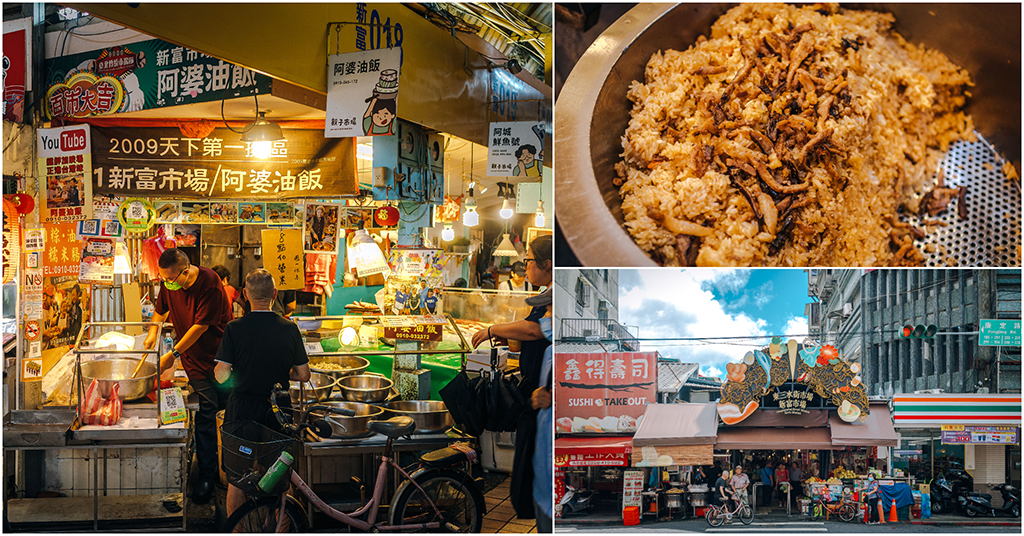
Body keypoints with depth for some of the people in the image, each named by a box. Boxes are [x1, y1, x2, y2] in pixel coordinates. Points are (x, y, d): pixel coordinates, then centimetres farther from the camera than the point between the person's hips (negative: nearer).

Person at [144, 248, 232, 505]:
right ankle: (206, 474, 9)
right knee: (206, 412, 0)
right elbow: (161, 309, 17)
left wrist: (174, 354, -18)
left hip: (221, 354, -3)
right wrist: (153, 331, -1)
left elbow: (200, 326, -22)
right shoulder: (169, 285, -5)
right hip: (196, 359, 3)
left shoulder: (210, 284, -24)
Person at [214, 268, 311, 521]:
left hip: (243, 408, -1)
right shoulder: (290, 328, -6)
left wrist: (240, 372, 8)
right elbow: (303, 375, -1)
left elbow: (221, 376, -13)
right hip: (278, 412, 1)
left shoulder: (234, 329, -10)